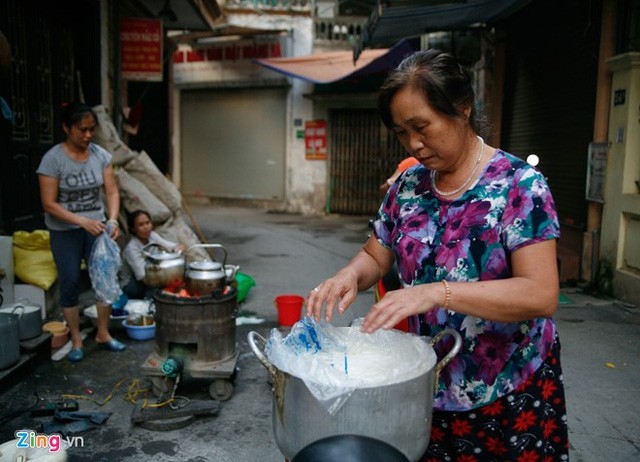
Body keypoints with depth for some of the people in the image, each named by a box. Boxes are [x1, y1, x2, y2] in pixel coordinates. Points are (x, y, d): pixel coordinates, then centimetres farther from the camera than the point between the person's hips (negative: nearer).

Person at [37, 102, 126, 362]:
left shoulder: (101, 155, -4)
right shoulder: (52, 159, -16)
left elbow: (112, 192, -3)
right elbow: (49, 204, -16)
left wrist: (112, 219, -21)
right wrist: (83, 221, -26)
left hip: (96, 227, 4)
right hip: (65, 232, -3)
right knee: (70, 284, 4)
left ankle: (102, 333, 22)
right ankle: (76, 341, 19)